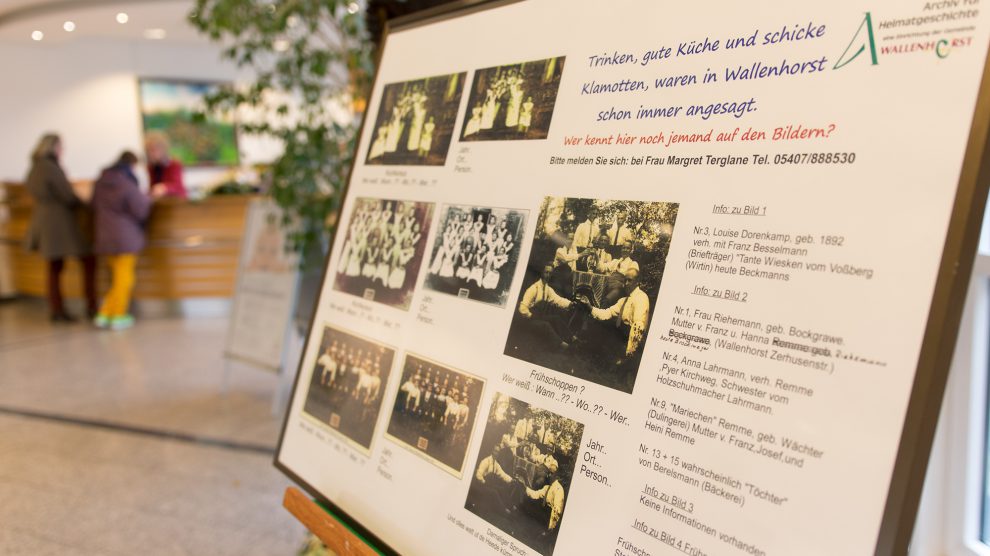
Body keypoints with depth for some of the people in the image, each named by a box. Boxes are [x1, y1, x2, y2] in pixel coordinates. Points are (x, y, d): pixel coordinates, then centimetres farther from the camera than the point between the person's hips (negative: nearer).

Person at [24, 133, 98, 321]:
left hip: (43, 220, 9)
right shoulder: (52, 169, -17)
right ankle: (91, 306, 2)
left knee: (54, 267, 14)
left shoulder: (34, 169, 9)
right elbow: (68, 197, -17)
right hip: (60, 222, -9)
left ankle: (57, 310, 17)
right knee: (88, 260, 2)